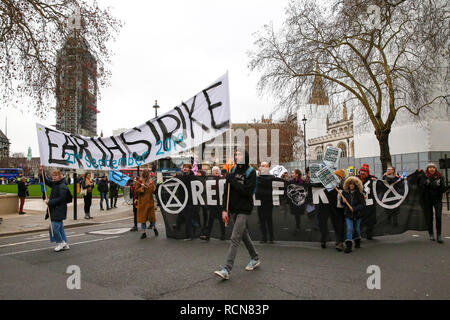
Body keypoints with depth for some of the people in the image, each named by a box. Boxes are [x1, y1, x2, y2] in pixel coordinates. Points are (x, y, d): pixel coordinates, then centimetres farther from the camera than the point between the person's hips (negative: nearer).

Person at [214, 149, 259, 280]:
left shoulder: (251, 172, -9)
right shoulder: (233, 171, 7)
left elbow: (247, 192, -19)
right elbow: (226, 191, 5)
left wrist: (233, 181, -17)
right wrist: (224, 209, -1)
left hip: (244, 210, -6)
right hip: (233, 209, 6)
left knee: (235, 238, -10)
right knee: (244, 235, 18)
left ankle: (227, 270, -9)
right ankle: (255, 258, 36)